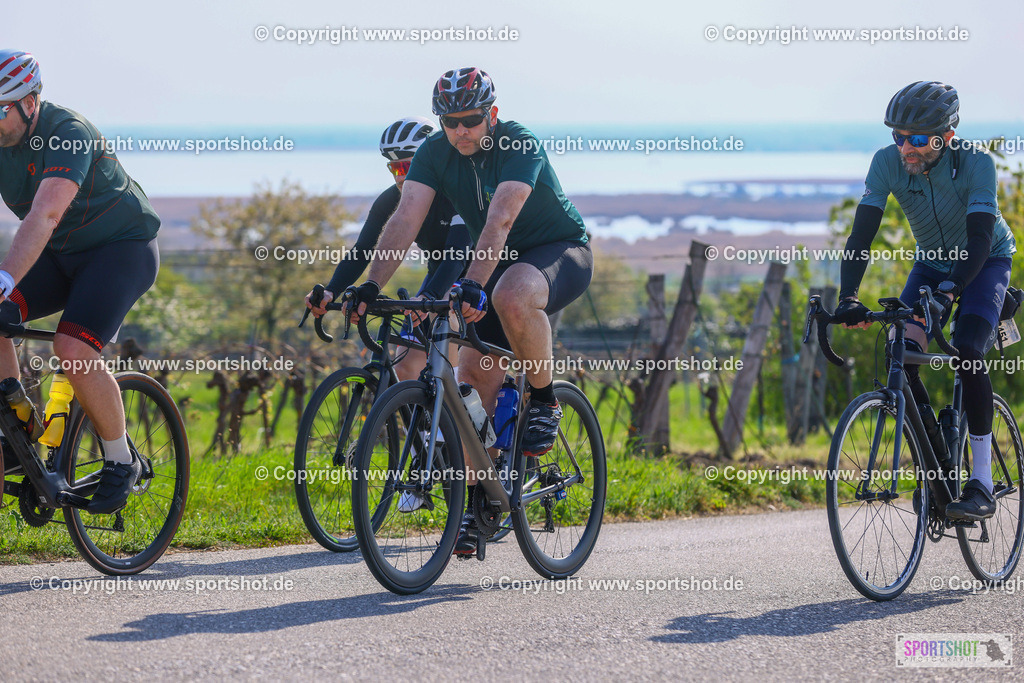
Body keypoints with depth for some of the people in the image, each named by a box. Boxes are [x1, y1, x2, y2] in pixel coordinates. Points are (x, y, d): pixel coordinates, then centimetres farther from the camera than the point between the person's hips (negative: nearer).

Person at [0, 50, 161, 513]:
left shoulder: (68, 134, -28)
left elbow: (44, 216, -42)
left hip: (123, 249, -7)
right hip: (62, 254, 7)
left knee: (72, 349, -27)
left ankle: (121, 461, -6)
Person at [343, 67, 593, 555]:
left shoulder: (520, 145, -26)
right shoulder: (435, 153, -10)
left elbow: (499, 221, -39)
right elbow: (406, 218, -22)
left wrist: (473, 284, -52)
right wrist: (372, 284, -35)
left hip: (562, 253, -6)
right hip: (500, 264, 6)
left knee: (512, 297, -40)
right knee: (474, 382, -6)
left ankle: (544, 401, -17)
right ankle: (476, 505, 4)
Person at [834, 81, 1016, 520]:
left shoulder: (976, 163, -31)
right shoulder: (888, 163, -23)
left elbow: (980, 239, -38)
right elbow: (861, 235, -26)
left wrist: (949, 292, -53)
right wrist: (848, 298, -41)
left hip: (986, 260, -4)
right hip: (932, 261, 4)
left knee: (968, 351, -26)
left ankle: (981, 483, -20)